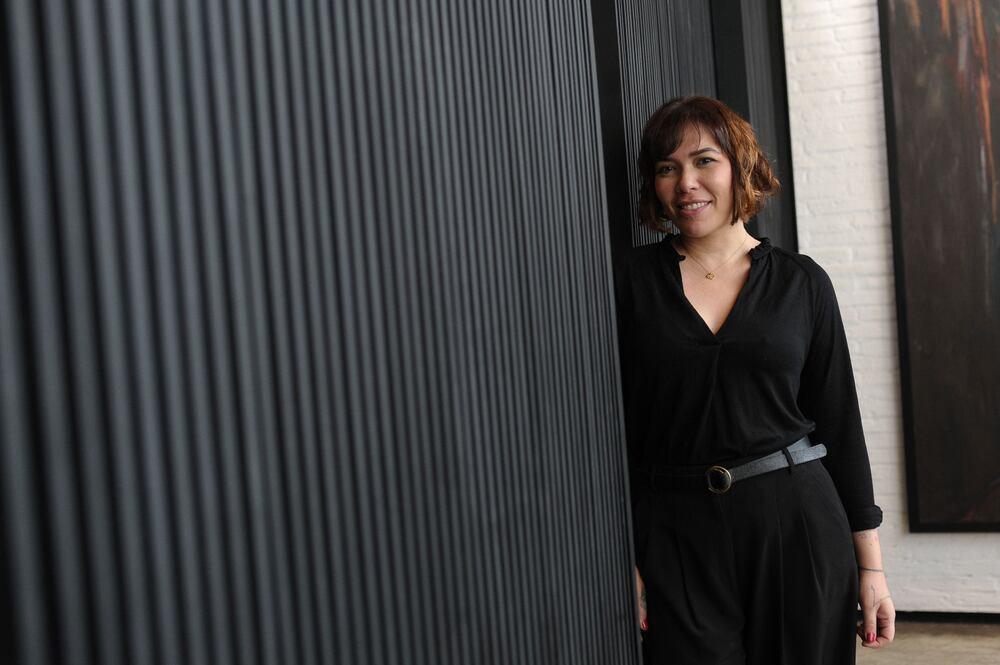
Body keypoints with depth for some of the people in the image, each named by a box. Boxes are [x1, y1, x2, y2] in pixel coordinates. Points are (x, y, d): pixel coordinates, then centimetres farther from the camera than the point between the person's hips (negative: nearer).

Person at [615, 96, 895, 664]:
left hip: (798, 520, 1)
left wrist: (871, 566, 4)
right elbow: (615, 427, 0)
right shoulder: (631, 282, 1)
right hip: (675, 534, -1)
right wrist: (625, 565, -5)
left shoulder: (801, 282, 4)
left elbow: (841, 424, 6)